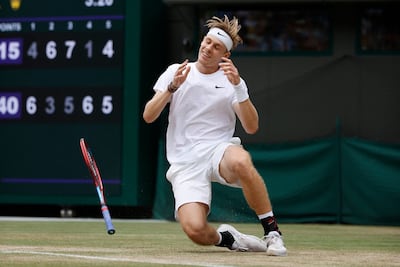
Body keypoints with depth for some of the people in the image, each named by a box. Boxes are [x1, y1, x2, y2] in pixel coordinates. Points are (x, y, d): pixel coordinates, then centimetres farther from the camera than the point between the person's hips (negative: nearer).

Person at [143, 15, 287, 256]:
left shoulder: (232, 80, 7)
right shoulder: (175, 72, 9)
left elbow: (251, 127, -5)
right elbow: (148, 116, 0)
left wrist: (238, 86, -15)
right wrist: (173, 87, -13)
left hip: (220, 149, 0)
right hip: (185, 163, 0)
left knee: (241, 161, -40)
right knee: (195, 229, -27)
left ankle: (272, 232, -25)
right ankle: (226, 238, 9)